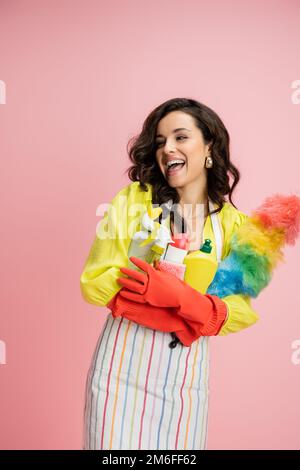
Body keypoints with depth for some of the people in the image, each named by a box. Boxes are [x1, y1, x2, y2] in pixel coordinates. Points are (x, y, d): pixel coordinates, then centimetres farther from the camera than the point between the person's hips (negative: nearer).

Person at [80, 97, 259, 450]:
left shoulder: (233, 223, -1)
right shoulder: (133, 200, -7)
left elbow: (245, 309, -5)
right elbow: (95, 282, -14)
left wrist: (178, 296, -23)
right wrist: (194, 313, -19)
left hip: (188, 376, 2)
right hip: (123, 370, -1)